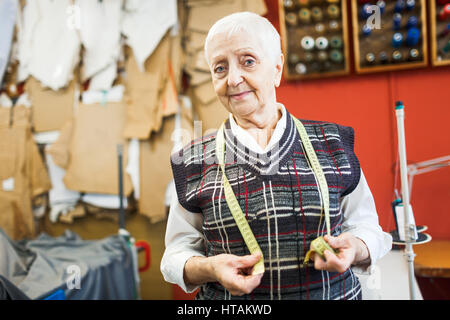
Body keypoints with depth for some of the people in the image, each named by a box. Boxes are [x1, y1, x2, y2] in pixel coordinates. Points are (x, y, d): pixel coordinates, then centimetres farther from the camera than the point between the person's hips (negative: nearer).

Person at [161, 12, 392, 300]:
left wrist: (354, 250, -17)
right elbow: (178, 251, -1)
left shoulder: (333, 144, -5)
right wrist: (210, 269, -20)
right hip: (228, 300, 0)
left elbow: (365, 225, 3)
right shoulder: (194, 162, -6)